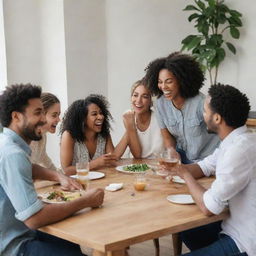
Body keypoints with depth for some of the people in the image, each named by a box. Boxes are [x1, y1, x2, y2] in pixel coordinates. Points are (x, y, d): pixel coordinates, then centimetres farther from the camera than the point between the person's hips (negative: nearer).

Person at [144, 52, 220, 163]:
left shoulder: (200, 102, -19)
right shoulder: (161, 103, -6)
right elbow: (167, 136, 3)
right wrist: (172, 151, -13)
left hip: (207, 157, -3)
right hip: (184, 157, 3)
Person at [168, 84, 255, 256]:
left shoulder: (240, 150, -29)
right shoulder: (234, 141, 4)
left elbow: (209, 207, -27)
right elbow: (204, 167, 17)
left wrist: (186, 175, -9)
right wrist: (175, 168, -4)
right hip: (238, 226, 9)